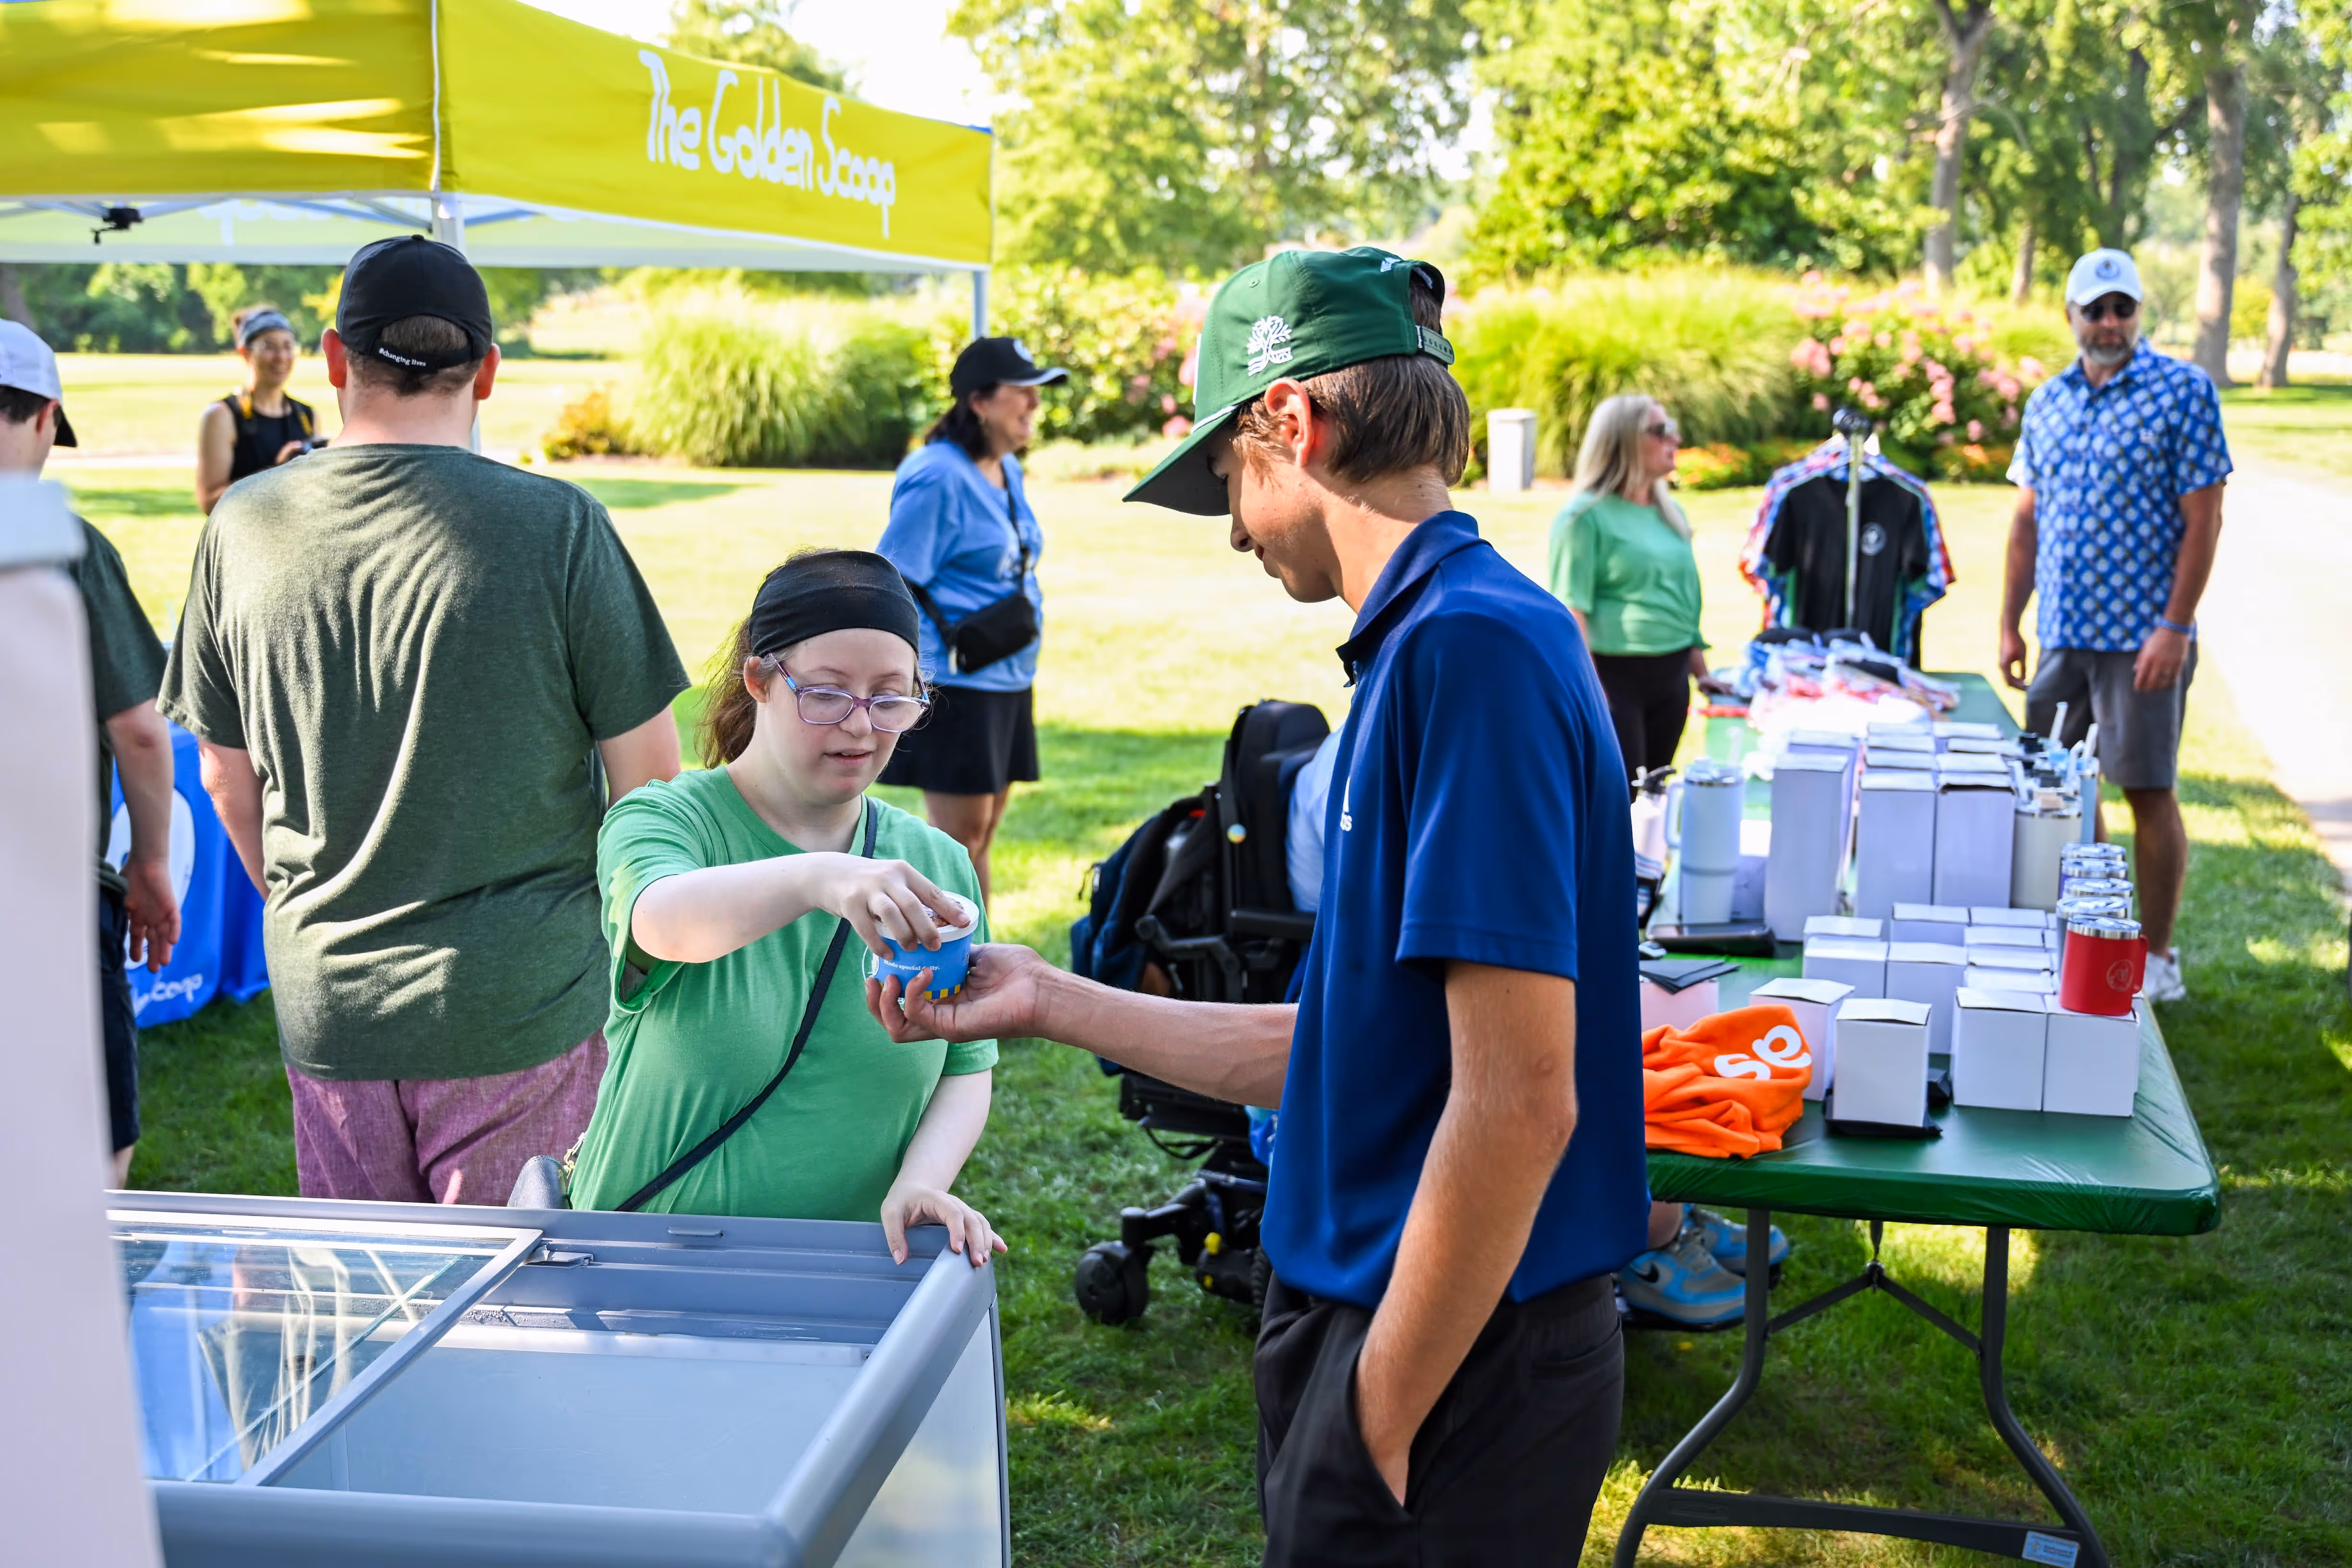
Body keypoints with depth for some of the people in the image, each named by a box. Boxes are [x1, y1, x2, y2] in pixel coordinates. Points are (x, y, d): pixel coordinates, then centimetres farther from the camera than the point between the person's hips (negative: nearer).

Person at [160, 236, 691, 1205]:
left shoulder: (242, 526, -2)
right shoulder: (556, 526, -13)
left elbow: (227, 777, 8)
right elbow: (647, 771, -7)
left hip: (326, 1007, 3)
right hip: (522, 1004, -3)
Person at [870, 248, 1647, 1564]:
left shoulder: (1475, 643, -21)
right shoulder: (1429, 641, 10)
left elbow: (1519, 1101, -25)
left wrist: (1377, 1431, -19)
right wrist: (1051, 1002, 17)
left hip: (1455, 1359, -9)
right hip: (1378, 1311, 9)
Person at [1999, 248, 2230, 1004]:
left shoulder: (2183, 390, -5)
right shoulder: (2048, 401, 11)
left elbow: (2203, 519, -9)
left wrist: (2174, 628, -15)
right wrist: (2009, 624, 11)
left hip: (2142, 636, -5)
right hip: (2061, 632, 5)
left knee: (2149, 792, 0)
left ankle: (2157, 957, 10)